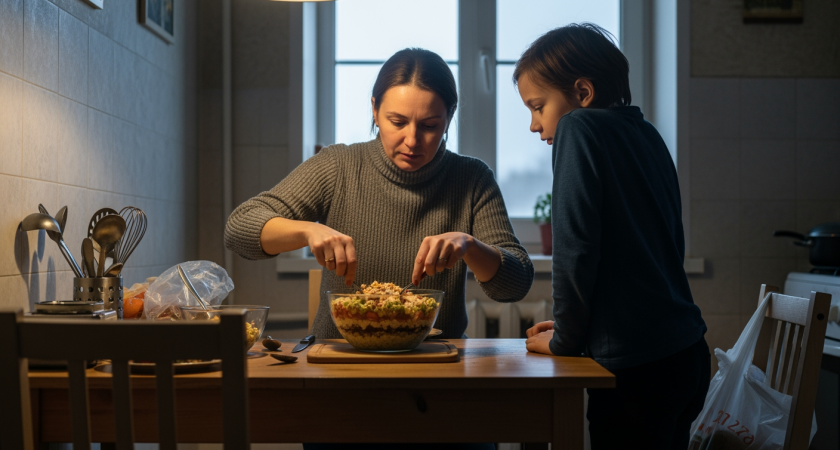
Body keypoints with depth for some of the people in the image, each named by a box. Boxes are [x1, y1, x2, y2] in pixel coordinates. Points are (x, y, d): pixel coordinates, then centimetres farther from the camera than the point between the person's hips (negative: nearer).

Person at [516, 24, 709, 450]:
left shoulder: (579, 128, -10)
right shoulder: (646, 134, 13)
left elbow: (575, 249, -16)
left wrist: (564, 339, -2)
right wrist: (578, 326, 20)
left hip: (636, 367, -8)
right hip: (686, 354, 8)